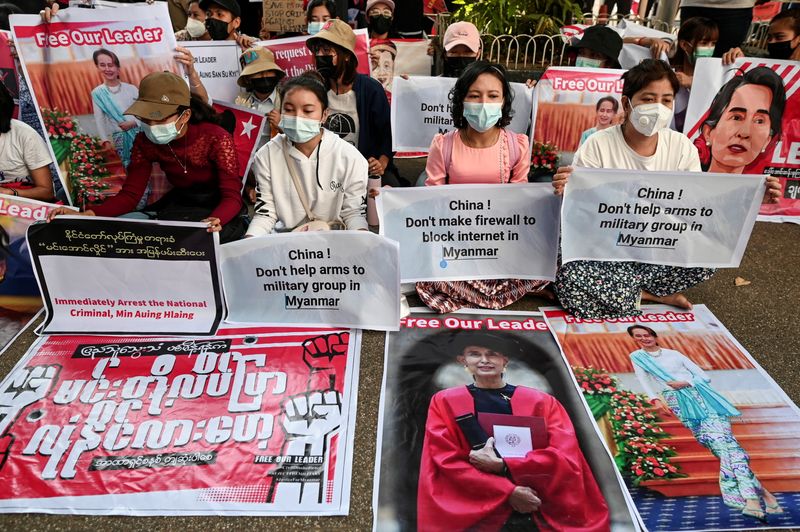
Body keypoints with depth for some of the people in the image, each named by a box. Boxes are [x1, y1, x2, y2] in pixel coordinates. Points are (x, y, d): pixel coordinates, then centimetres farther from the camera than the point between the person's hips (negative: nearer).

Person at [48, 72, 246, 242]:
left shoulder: (216, 138, -20)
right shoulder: (145, 143, -5)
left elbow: (232, 197, -23)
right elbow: (130, 195, -5)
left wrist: (215, 221, -47)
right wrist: (86, 215, -24)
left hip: (219, 211, -4)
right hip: (177, 207, 5)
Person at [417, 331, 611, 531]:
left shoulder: (542, 402, 3)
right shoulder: (444, 403, 0)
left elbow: (566, 457, -6)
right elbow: (447, 461, -7)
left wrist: (501, 466, -16)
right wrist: (508, 492, -16)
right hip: (479, 516, -1)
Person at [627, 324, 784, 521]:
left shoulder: (674, 354, 12)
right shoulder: (637, 357, 10)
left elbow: (704, 376, 10)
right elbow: (644, 382, -2)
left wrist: (686, 383, -9)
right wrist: (656, 399, -20)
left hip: (699, 396, 1)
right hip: (679, 402, -1)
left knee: (723, 441, -17)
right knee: (719, 444, -15)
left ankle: (752, 498, -21)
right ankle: (760, 491, -13)